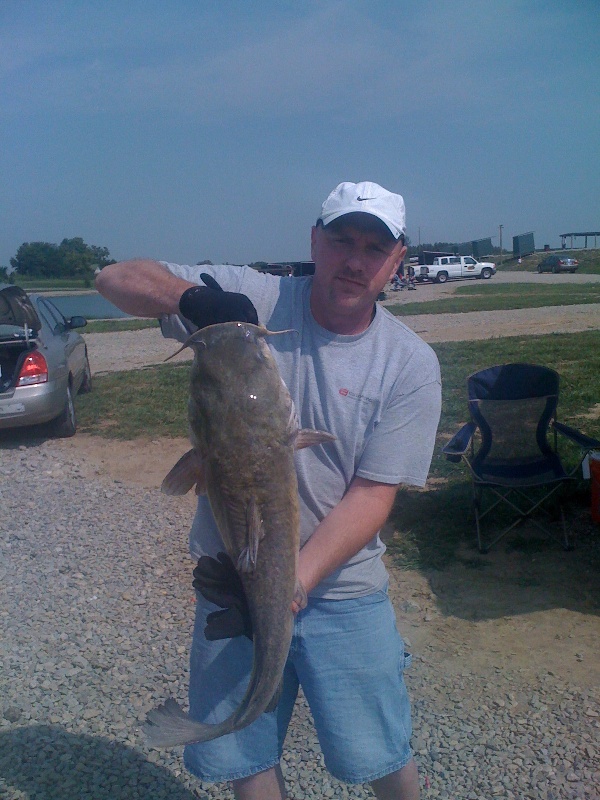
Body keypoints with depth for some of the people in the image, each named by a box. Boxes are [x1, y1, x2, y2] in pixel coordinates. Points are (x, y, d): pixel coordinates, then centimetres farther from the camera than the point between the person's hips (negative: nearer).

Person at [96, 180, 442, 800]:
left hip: (340, 589, 0)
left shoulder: (410, 364, -9)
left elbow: (372, 495, -12)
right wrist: (190, 295, -30)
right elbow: (116, 278, -9)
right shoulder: (251, 300, -9)